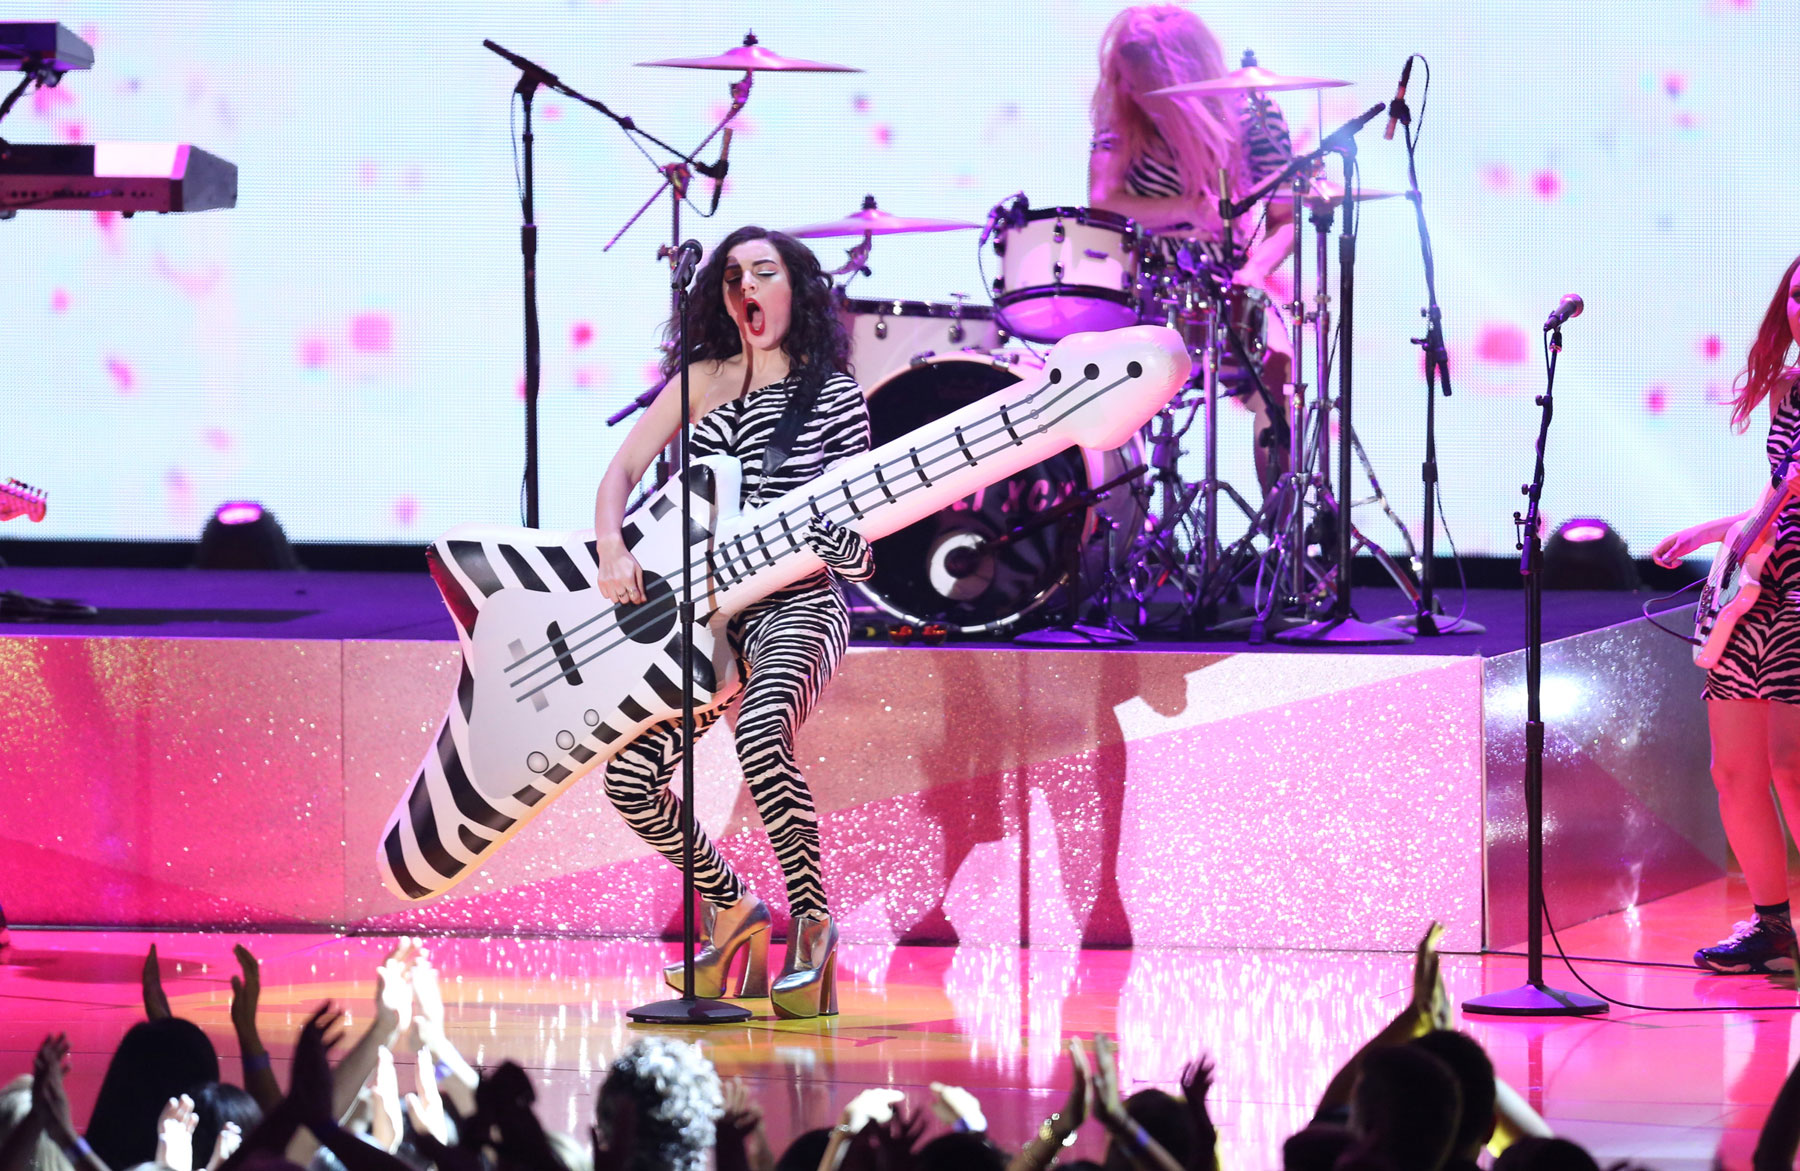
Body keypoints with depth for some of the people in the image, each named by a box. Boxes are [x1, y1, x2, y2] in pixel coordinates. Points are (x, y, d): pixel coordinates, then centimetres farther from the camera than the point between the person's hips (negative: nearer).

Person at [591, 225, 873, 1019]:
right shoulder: (703, 379, 10)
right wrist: (612, 550, -11)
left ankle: (812, 925, -19)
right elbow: (622, 470, 7)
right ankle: (732, 911, 14)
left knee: (762, 739, -35)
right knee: (631, 778, -9)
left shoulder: (834, 396, 1)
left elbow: (857, 559, 1)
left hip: (795, 604, -5)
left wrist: (845, 540, -22)